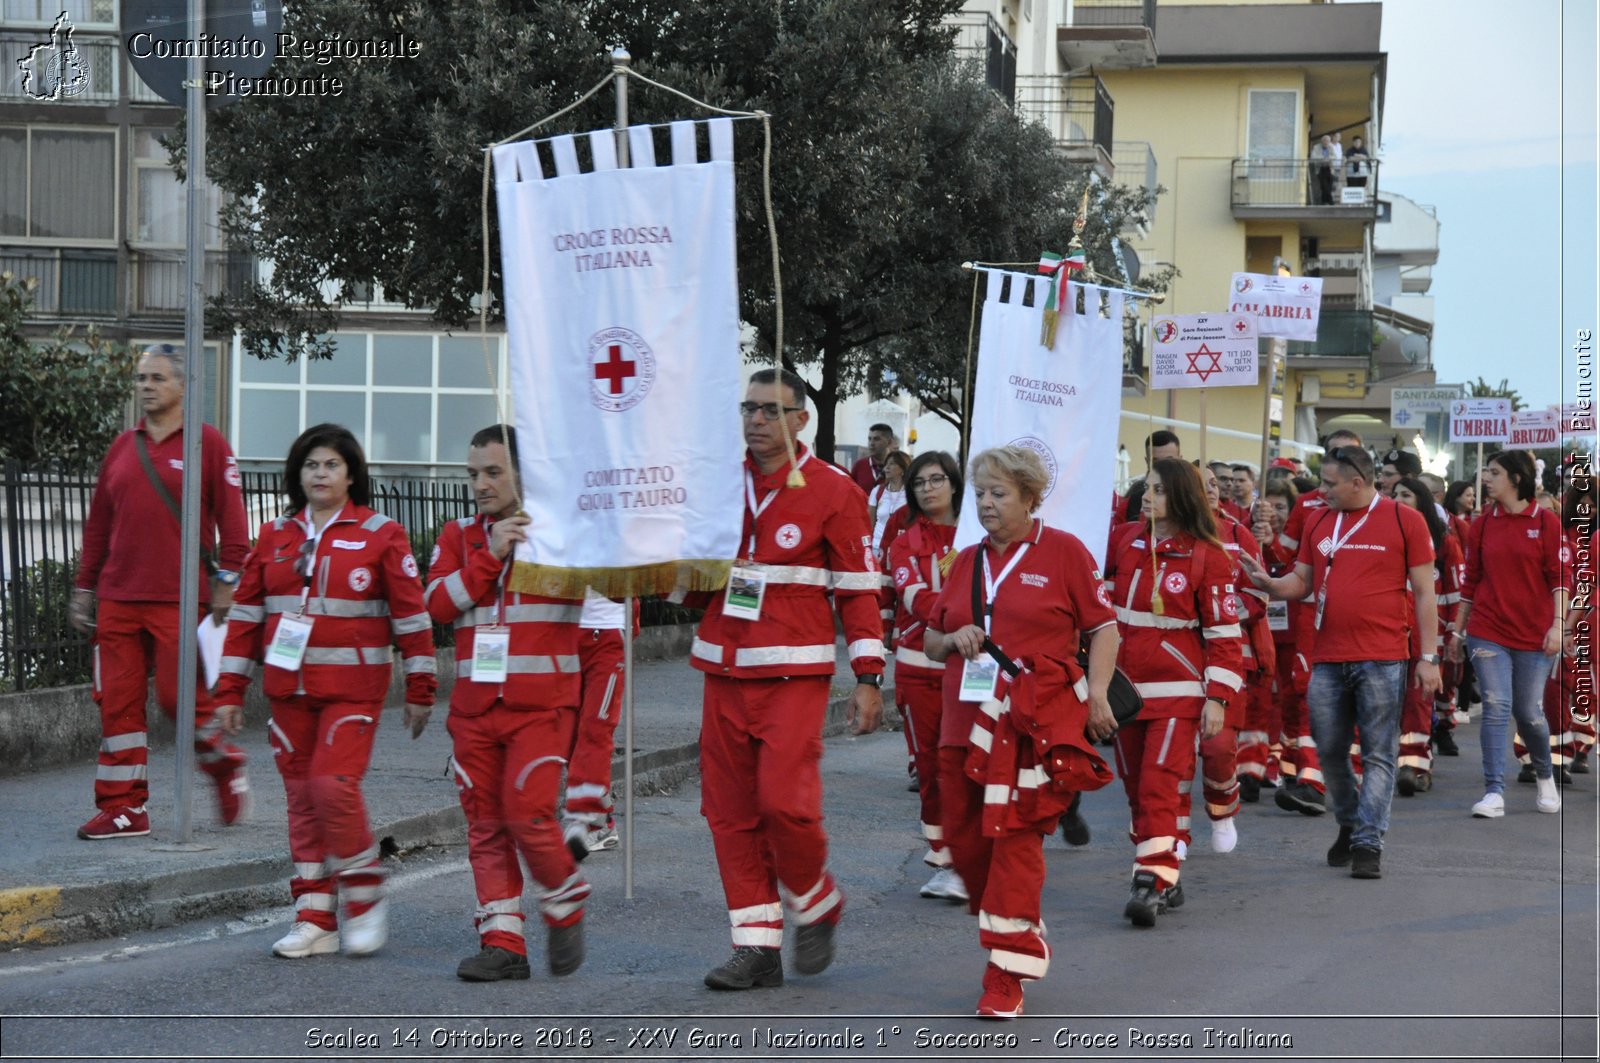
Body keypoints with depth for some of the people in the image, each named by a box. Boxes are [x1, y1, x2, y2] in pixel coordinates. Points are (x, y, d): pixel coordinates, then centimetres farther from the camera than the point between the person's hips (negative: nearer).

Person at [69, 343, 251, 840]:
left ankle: (225, 765, 23)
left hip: (179, 600, -5)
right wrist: (85, 587, 15)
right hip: (117, 599, 5)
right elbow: (98, 524, 18)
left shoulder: (207, 442, -1)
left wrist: (226, 578, -10)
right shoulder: (122, 447, 14)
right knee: (118, 702, 2)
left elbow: (231, 517, -4)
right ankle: (122, 808, 8)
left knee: (179, 696, -5)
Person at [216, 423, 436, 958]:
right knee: (301, 795, 5)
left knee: (334, 785, -16)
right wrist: (230, 690, 7)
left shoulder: (380, 535, -1)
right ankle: (316, 919, 12)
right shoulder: (274, 537, 10)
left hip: (352, 687, -4)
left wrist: (420, 691, -1)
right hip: (289, 687, 5)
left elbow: (411, 614, 0)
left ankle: (365, 897, 3)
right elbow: (245, 613, 11)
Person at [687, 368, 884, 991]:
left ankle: (817, 905, 13)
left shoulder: (833, 492, -2)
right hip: (724, 671, 5)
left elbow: (859, 591, -1)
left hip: (795, 675, -5)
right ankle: (757, 947, 9)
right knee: (729, 811, 2)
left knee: (784, 800, -15)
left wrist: (868, 678, -6)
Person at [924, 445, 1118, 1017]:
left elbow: (1103, 627, 2)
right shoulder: (966, 561, 16)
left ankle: (1007, 975, -5)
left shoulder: (1063, 551, 1)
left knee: (1015, 839, -10)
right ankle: (1026, 939, 29)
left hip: (1039, 719, -6)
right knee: (965, 840, 6)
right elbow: (930, 641, 23)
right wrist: (953, 639, 1)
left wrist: (1096, 693, -9)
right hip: (967, 721, 6)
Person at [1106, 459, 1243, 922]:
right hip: (1125, 688, 5)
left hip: (1177, 692, -5)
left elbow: (1224, 633, -5)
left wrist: (1217, 697, -10)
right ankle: (1167, 881, 19)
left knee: (1161, 785, -13)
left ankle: (1153, 883, -14)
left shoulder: (1207, 556, -5)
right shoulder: (1125, 544, 8)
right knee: (1137, 787, 8)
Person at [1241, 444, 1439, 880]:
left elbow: (1424, 593, -1)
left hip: (1382, 660, -5)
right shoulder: (1319, 522, 12)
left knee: (1378, 756, -1)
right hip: (1327, 660, 5)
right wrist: (1269, 583, -5)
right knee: (1329, 752, 10)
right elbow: (1301, 581, 17)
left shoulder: (1404, 520, -1)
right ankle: (1349, 825, 29)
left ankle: (1369, 844, 2)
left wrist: (1428, 657, -4)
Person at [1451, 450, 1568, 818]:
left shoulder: (1546, 522, -2)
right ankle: (1494, 793, -7)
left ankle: (1544, 777, 32)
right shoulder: (1482, 525, 6)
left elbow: (1559, 577, -4)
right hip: (1488, 632, 2)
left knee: (1529, 713, 5)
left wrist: (1558, 623, -13)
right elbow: (1471, 581, 11)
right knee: (1496, 708, -7)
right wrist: (1459, 630, 12)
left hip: (1533, 635, -2)